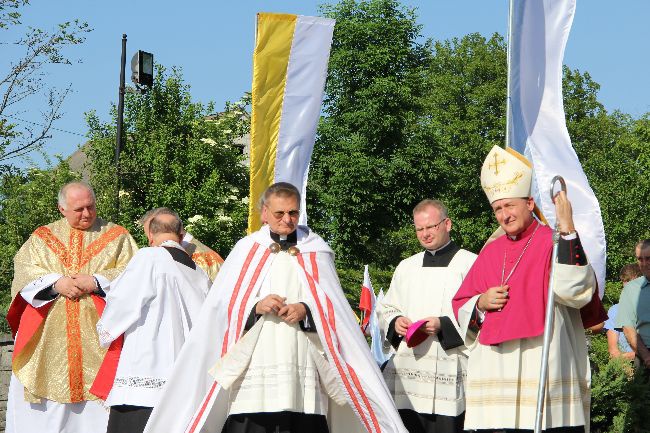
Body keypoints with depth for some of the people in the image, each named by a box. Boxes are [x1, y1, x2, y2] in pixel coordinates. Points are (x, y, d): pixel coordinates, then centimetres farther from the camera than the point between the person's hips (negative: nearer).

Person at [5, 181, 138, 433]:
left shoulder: (117, 236, 10)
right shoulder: (42, 237, 15)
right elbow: (24, 272, 3)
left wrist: (96, 282, -13)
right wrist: (56, 283, -12)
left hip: (96, 332, -1)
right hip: (49, 335, 1)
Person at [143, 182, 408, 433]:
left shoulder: (315, 252, 12)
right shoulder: (246, 250, 11)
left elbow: (332, 307, 8)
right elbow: (222, 306, 7)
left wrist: (306, 310, -11)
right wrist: (255, 307, -11)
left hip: (304, 369, 0)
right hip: (251, 368, 0)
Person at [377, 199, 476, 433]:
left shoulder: (470, 264, 3)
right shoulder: (406, 267, 20)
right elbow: (385, 310, 23)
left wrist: (445, 325, -17)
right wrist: (395, 322, 1)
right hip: (406, 374, 4)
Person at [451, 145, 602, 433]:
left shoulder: (555, 243, 2)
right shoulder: (490, 253, 17)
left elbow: (575, 291, -16)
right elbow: (460, 307, 21)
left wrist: (566, 228, -18)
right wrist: (480, 304, -1)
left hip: (545, 376, -4)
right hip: (493, 374, 4)